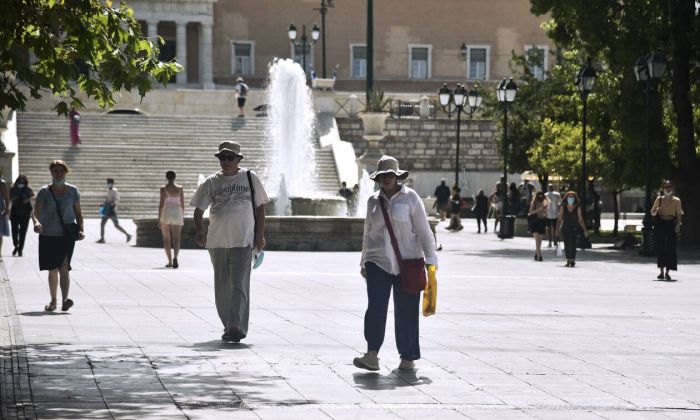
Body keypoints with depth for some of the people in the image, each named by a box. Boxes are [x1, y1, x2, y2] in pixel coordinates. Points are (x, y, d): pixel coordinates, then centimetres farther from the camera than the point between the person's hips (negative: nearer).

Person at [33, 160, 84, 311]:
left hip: (67, 235, -1)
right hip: (48, 235, 1)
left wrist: (80, 229, -3)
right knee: (52, 270, 9)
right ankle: (53, 301, 22)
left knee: (64, 267, -16)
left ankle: (64, 300, -26)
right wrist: (36, 222, -33)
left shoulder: (72, 191, 4)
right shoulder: (44, 192, 0)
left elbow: (78, 212, 10)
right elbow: (36, 210, -11)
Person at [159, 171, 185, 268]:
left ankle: (170, 261, 11)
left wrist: (159, 219, -5)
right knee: (176, 239, -3)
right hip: (177, 213, 1)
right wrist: (183, 216, 18)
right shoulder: (179, 188, 3)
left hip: (166, 213, -1)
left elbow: (161, 204, -9)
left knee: (166, 239, 11)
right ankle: (175, 257, -28)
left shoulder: (164, 188, -5)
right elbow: (182, 204, 6)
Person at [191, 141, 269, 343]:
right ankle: (229, 325, 21)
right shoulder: (211, 182, 8)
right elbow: (199, 209, 8)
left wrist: (260, 235, 3)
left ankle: (237, 326, -16)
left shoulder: (250, 178, 5)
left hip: (243, 241, -3)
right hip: (217, 241, 3)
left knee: (239, 284, -12)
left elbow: (260, 206, 9)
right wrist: (199, 230, -9)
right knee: (222, 287, 9)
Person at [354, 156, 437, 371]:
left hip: (406, 262, -3)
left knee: (406, 310, 1)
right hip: (378, 262, 3)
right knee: (376, 307, -11)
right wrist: (364, 262, 22)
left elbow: (423, 231, -3)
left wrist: (430, 259, -8)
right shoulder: (374, 201, 11)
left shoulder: (410, 198, -1)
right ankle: (372, 356, -18)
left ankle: (408, 357, 12)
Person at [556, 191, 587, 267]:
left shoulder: (577, 208, 4)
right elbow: (559, 219, 7)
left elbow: (580, 220, 9)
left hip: (574, 228, -2)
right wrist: (557, 229, -3)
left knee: (572, 243, -17)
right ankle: (568, 260, 11)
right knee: (566, 245, 2)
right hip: (565, 228, 2)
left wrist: (585, 230, 6)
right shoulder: (563, 207, 5)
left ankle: (573, 260, -19)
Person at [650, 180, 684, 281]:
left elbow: (679, 214, 2)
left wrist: (678, 224, -13)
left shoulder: (676, 201, 2)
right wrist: (656, 211, -12)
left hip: (671, 224, -1)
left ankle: (667, 272, -4)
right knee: (660, 247, 1)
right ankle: (661, 272, 11)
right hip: (660, 224, 1)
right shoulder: (659, 199, 4)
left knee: (670, 247, -7)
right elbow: (652, 212, 10)